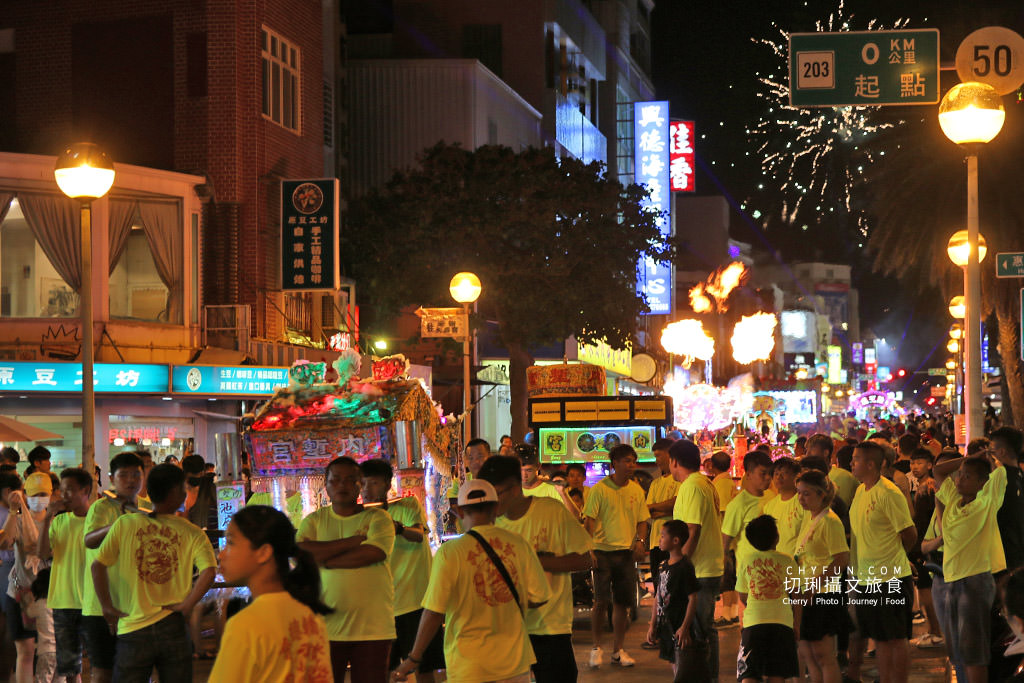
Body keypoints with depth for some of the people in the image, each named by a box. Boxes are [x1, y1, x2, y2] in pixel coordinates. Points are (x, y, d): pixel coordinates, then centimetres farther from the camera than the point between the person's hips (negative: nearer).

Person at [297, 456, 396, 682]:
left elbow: (373, 553, -13)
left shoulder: (377, 518, 6)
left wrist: (321, 558, -7)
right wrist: (354, 540, -8)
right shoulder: (314, 520, 12)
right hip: (326, 627, 1)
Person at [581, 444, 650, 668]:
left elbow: (642, 520, 16)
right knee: (601, 601, -6)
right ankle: (597, 648, 9)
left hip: (627, 551, 4)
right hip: (603, 551, -4)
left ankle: (618, 649, 15)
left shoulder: (636, 490, 9)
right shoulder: (600, 489, -5)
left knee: (621, 602, 6)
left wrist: (640, 540, -2)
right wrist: (589, 547, -18)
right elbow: (590, 519, -6)